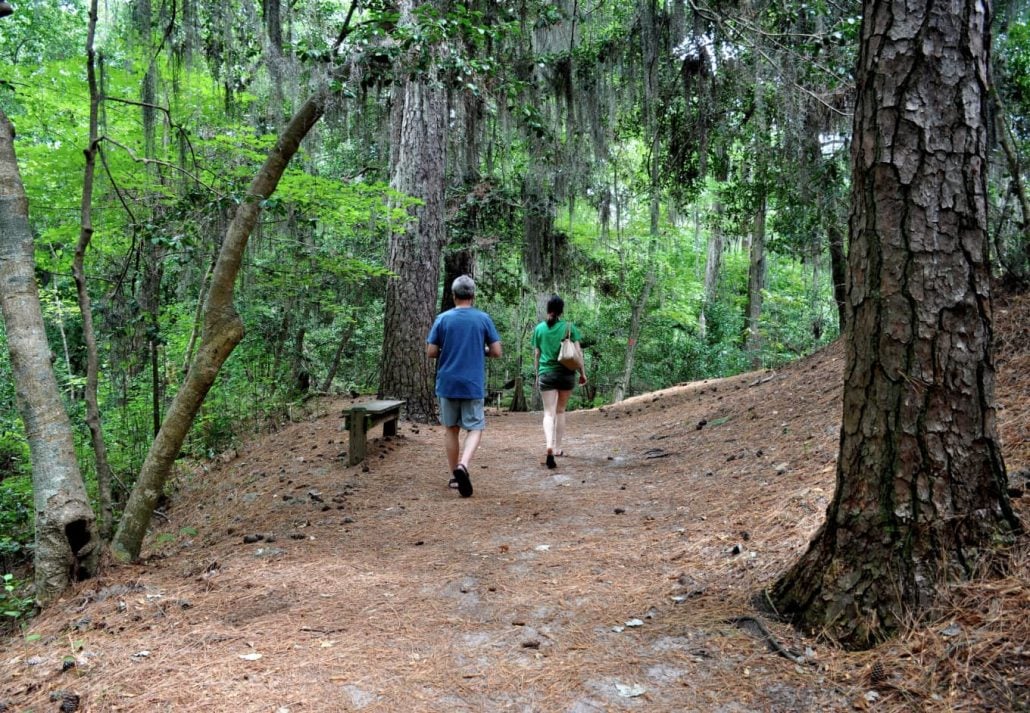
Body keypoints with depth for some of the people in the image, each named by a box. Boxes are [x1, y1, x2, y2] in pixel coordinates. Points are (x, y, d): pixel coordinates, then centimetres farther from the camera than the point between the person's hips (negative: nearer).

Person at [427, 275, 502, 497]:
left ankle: (455, 476, 18)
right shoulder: (483, 318, -2)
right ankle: (463, 465, -20)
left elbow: (431, 352, -2)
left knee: (451, 429, 13)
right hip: (473, 385, -1)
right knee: (474, 429, 4)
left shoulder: (442, 319, -2)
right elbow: (496, 352, -2)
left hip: (447, 384, 2)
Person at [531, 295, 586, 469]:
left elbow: (536, 355, 7)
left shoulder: (539, 328, 3)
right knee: (560, 411, 16)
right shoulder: (569, 327, -2)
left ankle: (550, 447, -24)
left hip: (546, 374, 0)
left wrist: (537, 375, 17)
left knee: (549, 413, -2)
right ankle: (557, 448, 23)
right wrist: (583, 373, 7)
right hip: (566, 373, 0)